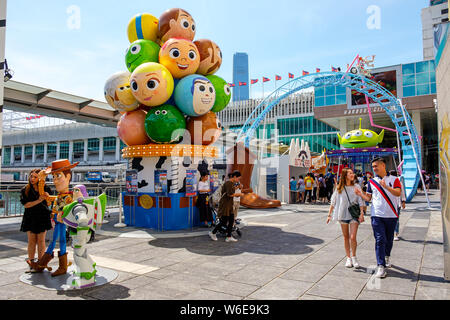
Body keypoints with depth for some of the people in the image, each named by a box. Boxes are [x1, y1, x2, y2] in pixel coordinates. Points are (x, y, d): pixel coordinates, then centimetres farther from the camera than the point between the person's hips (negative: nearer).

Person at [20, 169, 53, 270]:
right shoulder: (25, 190, 2)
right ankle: (31, 260, 16)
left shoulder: (46, 189, 1)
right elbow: (26, 205, -7)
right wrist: (39, 201, -19)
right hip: (30, 217, 0)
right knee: (31, 240, 4)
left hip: (42, 217, 0)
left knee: (41, 240, 4)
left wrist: (47, 196, -16)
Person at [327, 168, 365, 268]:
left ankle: (354, 257, 11)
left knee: (352, 237, -9)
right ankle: (348, 258, 20)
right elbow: (333, 202, 8)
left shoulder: (357, 187, 3)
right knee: (346, 237, 8)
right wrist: (329, 214, 6)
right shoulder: (339, 188, 4)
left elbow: (360, 201, 1)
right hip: (343, 215, 1)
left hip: (354, 215, -1)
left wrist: (362, 213, -10)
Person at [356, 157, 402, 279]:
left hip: (391, 215, 0)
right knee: (380, 240, -6)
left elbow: (398, 193, -12)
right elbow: (368, 198, 11)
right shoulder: (371, 181, 8)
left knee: (389, 239, 14)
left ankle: (387, 256, 41)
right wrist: (360, 194, -8)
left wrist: (386, 187, -26)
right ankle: (380, 266, -4)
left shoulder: (394, 179, 3)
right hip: (377, 215, 0)